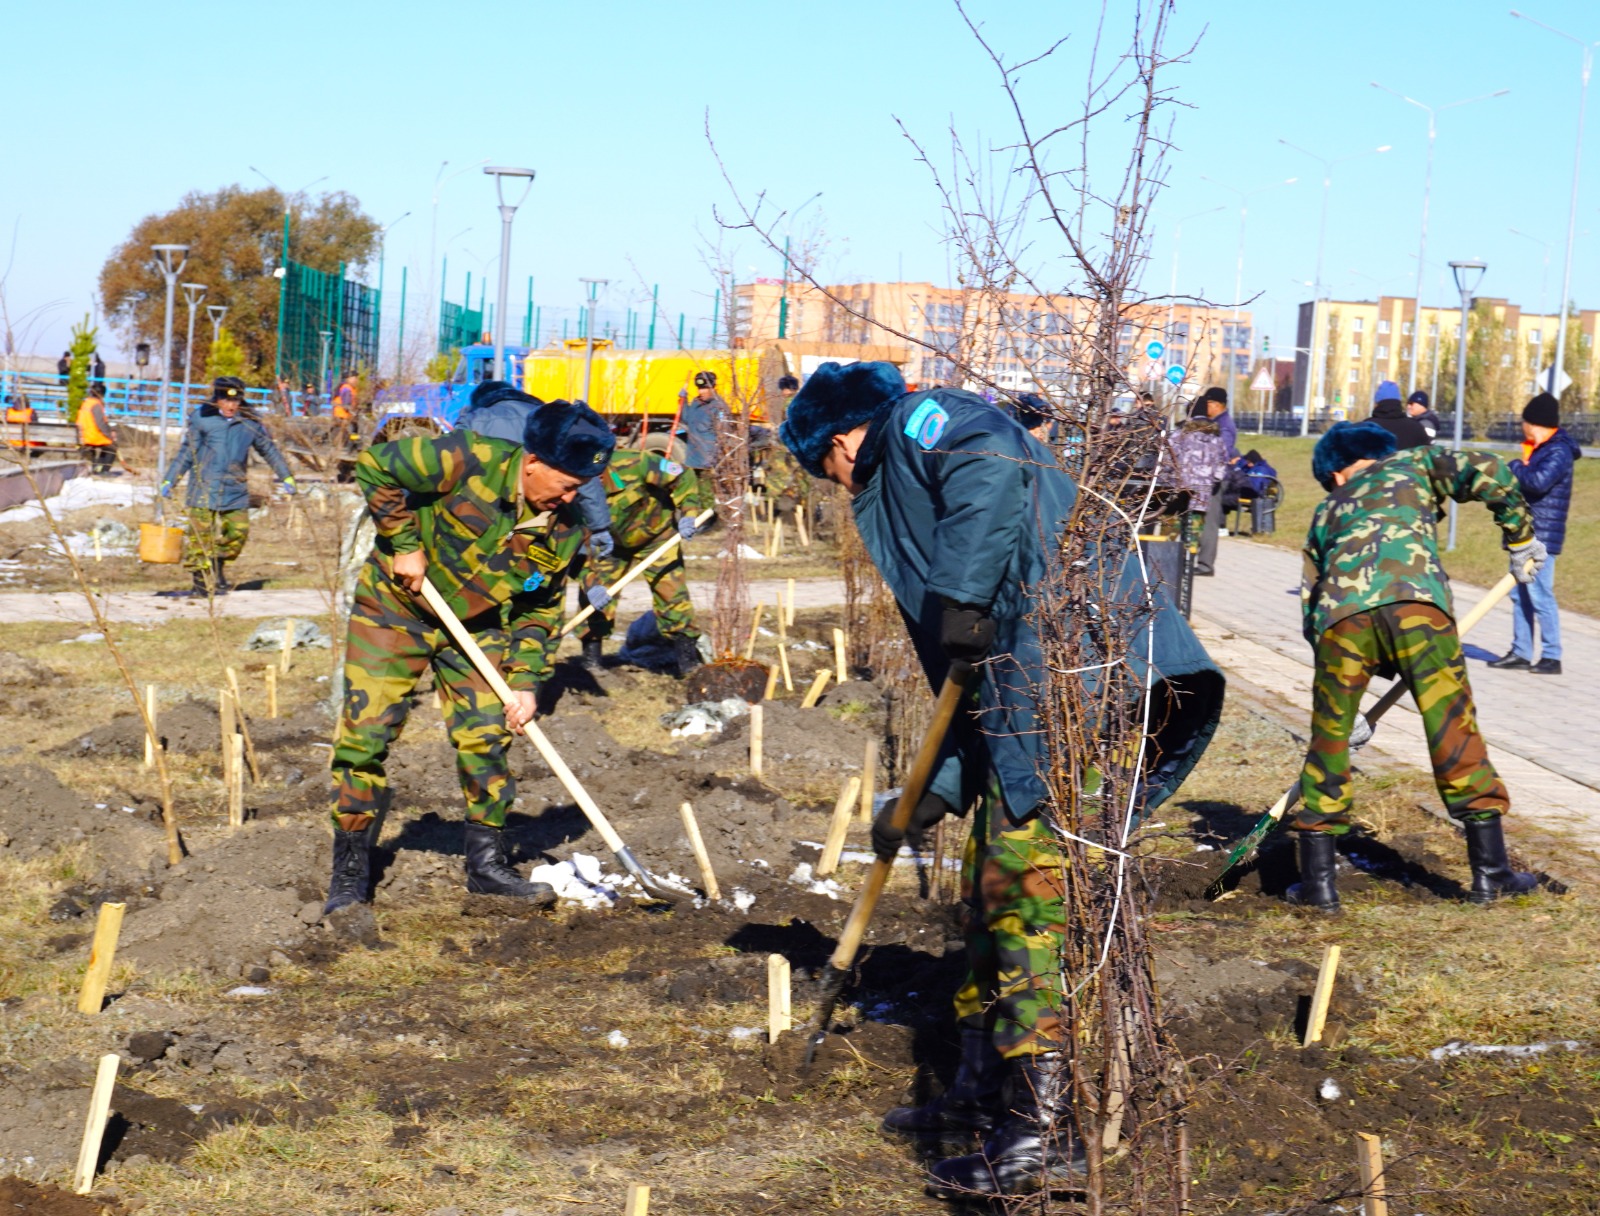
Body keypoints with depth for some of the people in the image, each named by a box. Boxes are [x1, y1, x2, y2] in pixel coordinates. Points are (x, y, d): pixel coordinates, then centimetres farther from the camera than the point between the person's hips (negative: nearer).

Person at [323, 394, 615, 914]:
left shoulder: (564, 530, -9)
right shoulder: (468, 462, -27)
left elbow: (539, 611, 2)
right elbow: (375, 465, -21)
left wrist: (525, 681, -8)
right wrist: (404, 544, -21)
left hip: (477, 625, 5)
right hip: (395, 608, -4)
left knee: (487, 737, 1)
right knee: (365, 732, -7)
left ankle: (487, 862, 17)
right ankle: (350, 872, 2)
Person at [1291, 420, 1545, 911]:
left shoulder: (1327, 510, 36)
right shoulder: (1412, 464, 30)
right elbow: (1487, 472, 13)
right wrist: (1521, 539, 25)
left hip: (1341, 612, 2)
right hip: (1415, 599, -2)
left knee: (1329, 739, 14)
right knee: (1452, 727, 8)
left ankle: (1318, 880, 16)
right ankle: (1490, 871, 12)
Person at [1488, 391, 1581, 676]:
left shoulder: (1559, 452, -14)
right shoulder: (1538, 450, 15)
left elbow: (1539, 481, -29)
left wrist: (1515, 468, -13)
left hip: (1541, 537, -10)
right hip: (1524, 535, 10)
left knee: (1540, 597, -8)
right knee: (1520, 595, 11)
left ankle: (1551, 657, -3)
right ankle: (1521, 653, 17)